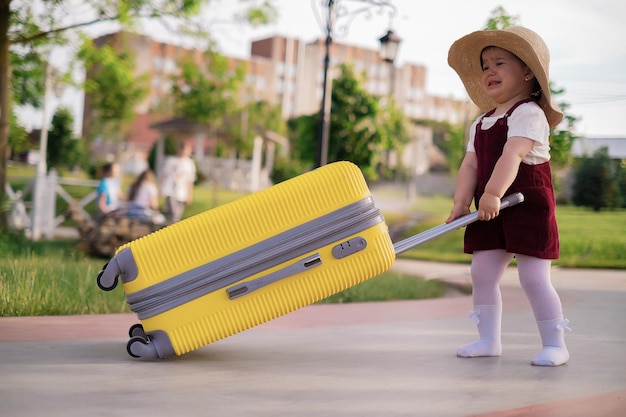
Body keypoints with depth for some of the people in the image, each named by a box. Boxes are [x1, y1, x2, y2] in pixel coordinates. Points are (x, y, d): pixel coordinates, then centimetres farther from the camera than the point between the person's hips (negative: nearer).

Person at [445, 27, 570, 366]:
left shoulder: (529, 113, -10)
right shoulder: (481, 123, 15)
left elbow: (511, 156, -24)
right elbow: (470, 164, 7)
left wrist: (493, 193, -34)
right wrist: (461, 203, -6)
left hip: (528, 207, -8)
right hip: (489, 211, 8)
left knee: (534, 278, -6)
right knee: (482, 274, 6)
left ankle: (554, 344, 5)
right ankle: (488, 339, 17)